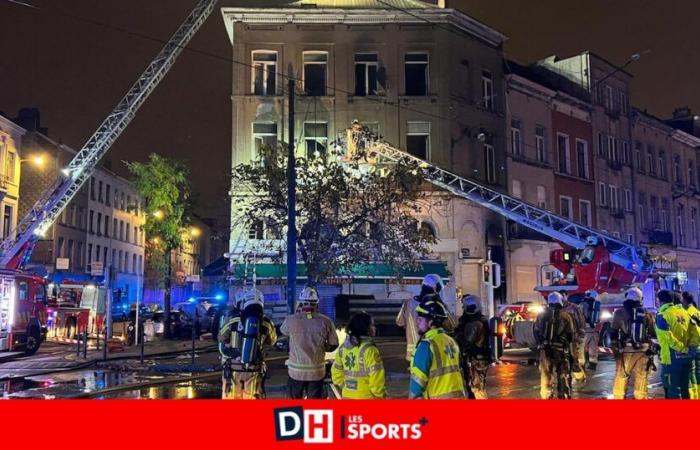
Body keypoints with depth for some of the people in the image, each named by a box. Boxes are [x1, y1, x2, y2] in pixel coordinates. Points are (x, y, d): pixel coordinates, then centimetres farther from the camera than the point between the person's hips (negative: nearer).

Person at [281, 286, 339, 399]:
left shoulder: (291, 320, -13)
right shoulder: (326, 321, -9)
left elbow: (283, 331, 10)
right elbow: (334, 344, -1)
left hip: (296, 370, 0)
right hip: (317, 371, 1)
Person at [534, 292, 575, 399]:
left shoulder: (542, 315, 2)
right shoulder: (566, 316, -3)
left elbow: (536, 332, 5)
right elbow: (571, 335, -1)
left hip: (545, 349, 2)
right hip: (561, 349, -2)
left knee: (546, 374, 8)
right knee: (563, 375, 8)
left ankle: (546, 396, 9)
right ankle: (564, 396, 9)